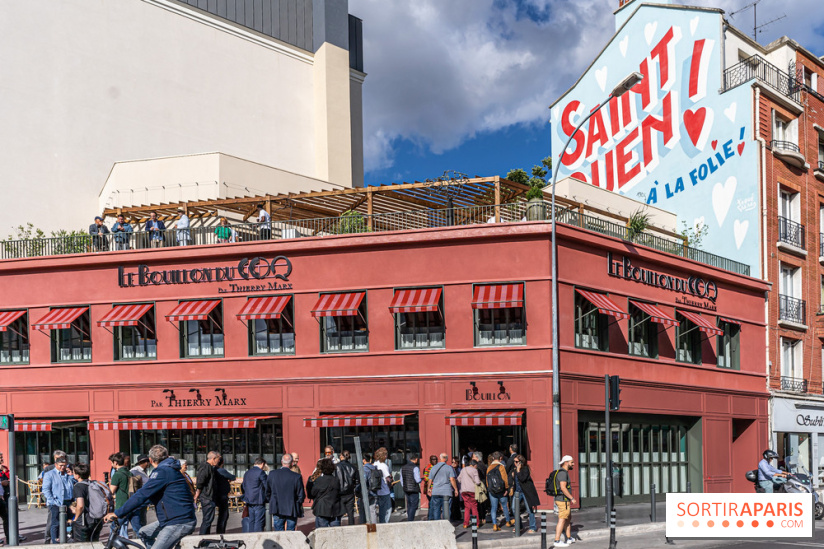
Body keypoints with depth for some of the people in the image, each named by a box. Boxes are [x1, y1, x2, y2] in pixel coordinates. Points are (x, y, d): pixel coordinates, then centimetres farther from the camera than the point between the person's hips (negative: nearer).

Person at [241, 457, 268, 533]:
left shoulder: (247, 473, 14)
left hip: (249, 502, 7)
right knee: (259, 523, -5)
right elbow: (267, 487, -10)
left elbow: (243, 487, 21)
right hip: (259, 502, -7)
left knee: (251, 522, 11)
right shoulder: (261, 472, -10)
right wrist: (267, 498, 2)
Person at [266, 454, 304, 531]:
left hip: (277, 509, 2)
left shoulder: (272, 474, -6)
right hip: (292, 510, -2)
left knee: (278, 531, 12)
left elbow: (267, 491, 4)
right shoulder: (296, 477, -14)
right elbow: (301, 495, -9)